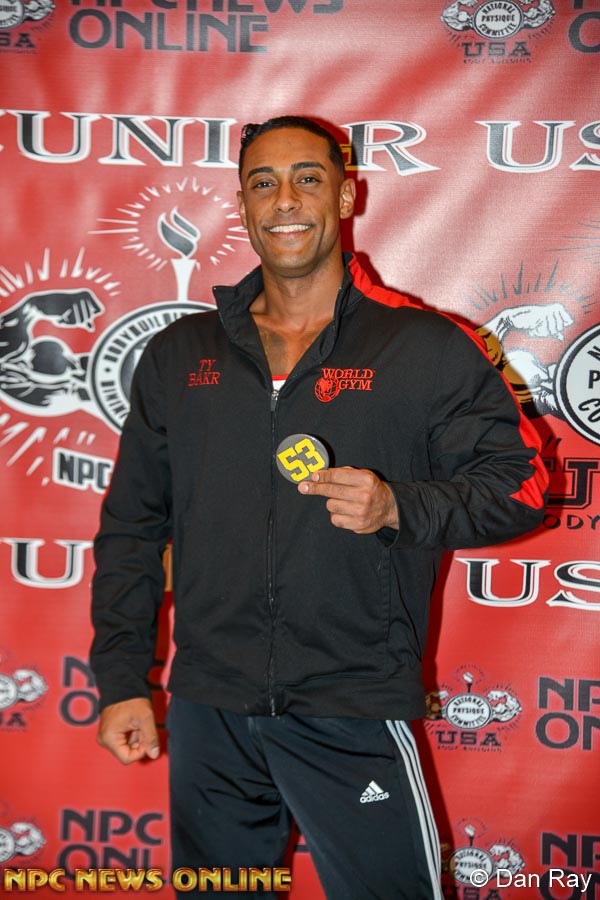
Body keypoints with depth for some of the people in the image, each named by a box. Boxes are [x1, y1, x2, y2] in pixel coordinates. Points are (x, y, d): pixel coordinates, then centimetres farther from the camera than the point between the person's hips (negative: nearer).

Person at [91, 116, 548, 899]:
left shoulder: (425, 349, -4)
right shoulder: (178, 356, 6)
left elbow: (519, 481, -1)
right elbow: (131, 526, 10)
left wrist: (398, 507, -19)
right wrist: (123, 680, 6)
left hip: (354, 716, -3)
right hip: (207, 715, 4)